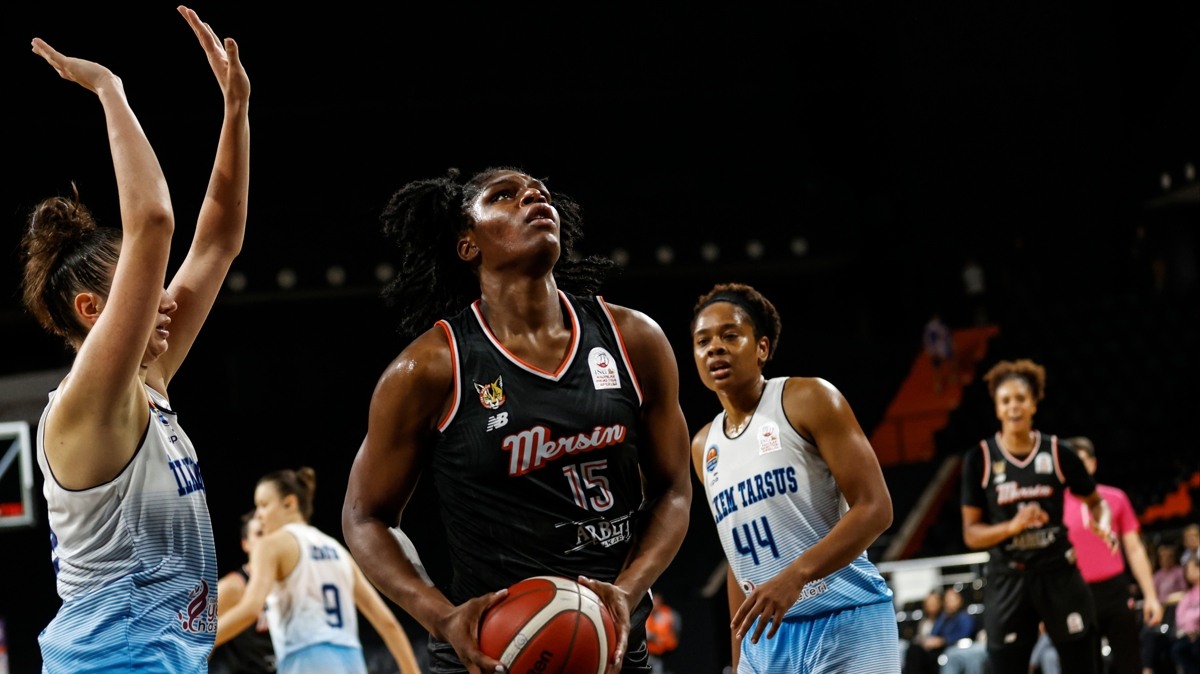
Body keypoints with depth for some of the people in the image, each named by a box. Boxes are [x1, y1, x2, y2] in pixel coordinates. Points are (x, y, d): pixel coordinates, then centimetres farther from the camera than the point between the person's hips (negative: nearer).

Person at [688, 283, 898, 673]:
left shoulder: (807, 400, -4)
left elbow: (874, 508, -12)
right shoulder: (704, 448, 15)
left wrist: (794, 576, -24)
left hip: (845, 621, -6)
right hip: (765, 634, 6)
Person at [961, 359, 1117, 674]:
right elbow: (971, 533, -2)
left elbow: (1095, 501, 14)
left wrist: (1103, 523, -8)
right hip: (1008, 581, -1)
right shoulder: (980, 459, -2)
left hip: (1059, 575, 1)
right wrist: (1013, 526, -20)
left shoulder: (1057, 452, 1)